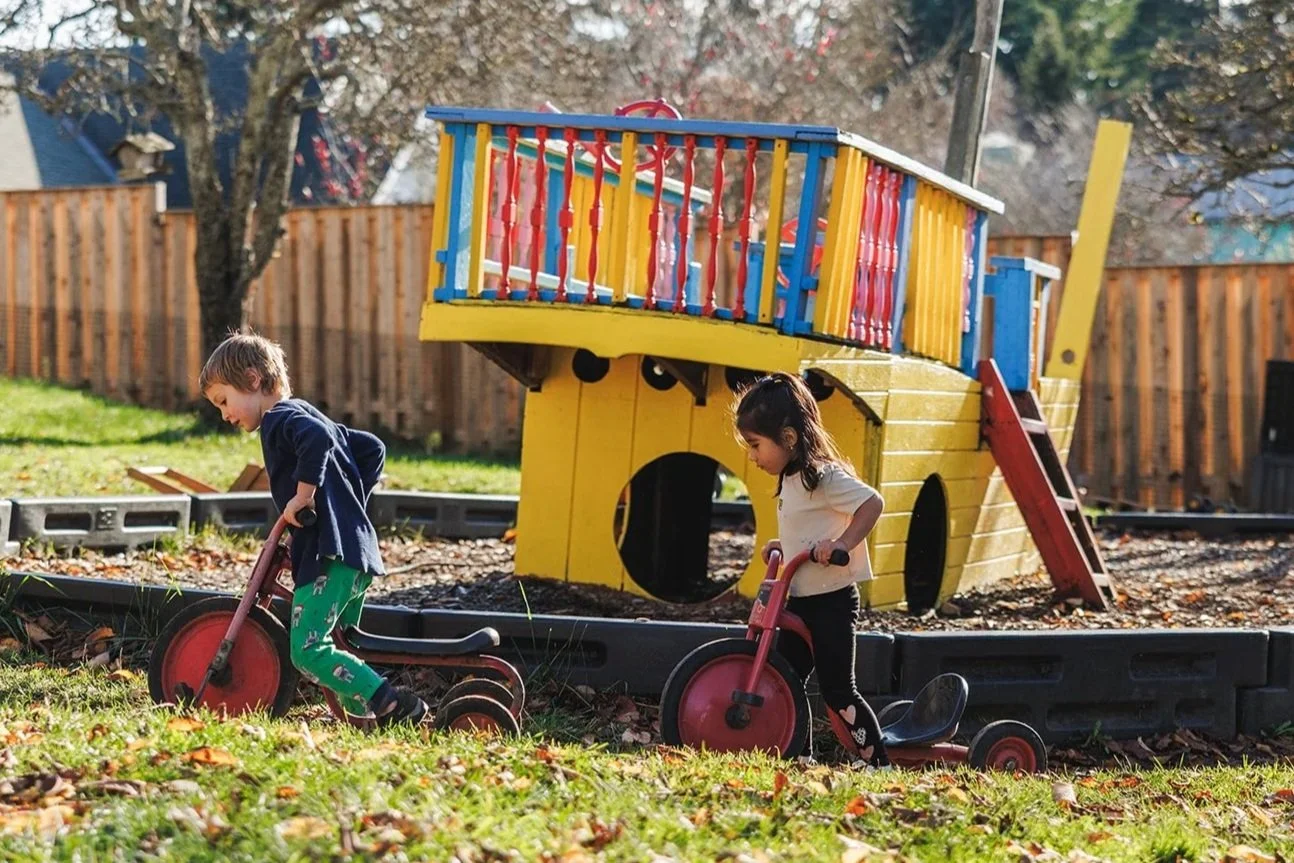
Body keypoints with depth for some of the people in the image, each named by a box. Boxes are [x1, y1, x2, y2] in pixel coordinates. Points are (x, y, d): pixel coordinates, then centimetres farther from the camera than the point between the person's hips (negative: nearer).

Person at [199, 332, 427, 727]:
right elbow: (372, 449, 27)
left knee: (308, 650, -14)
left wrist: (304, 494, -22)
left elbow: (317, 439, -29)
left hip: (329, 553, -11)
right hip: (358, 548, 11)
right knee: (337, 646, 17)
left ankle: (391, 704, -20)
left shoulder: (281, 417, -6)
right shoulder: (307, 416, 24)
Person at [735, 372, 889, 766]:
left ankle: (878, 762, -1)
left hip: (830, 601, -10)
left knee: (837, 689, -8)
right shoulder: (792, 479, 12)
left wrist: (842, 543, -31)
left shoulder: (822, 476, -17)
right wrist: (782, 546, 10)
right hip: (801, 600, 10)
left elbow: (872, 502, -23)